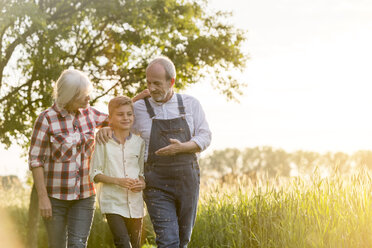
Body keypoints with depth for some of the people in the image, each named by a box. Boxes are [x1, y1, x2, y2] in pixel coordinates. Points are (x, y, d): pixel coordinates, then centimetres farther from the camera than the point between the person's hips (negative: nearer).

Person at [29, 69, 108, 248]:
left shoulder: (88, 113, 2)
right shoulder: (46, 119, -12)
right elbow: (35, 160, -10)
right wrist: (42, 197, -14)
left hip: (84, 195, 3)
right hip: (55, 195, -3)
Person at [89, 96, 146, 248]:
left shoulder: (139, 143, 6)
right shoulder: (103, 142, -4)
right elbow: (95, 174, -3)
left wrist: (142, 183, -9)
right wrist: (117, 181, -18)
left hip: (135, 203, 4)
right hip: (113, 202, -4)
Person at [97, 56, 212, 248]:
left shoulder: (190, 104, 5)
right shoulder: (139, 108, 2)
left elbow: (204, 137, 5)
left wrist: (183, 147, -13)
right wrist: (105, 129, -5)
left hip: (187, 181, 2)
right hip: (157, 185, -2)